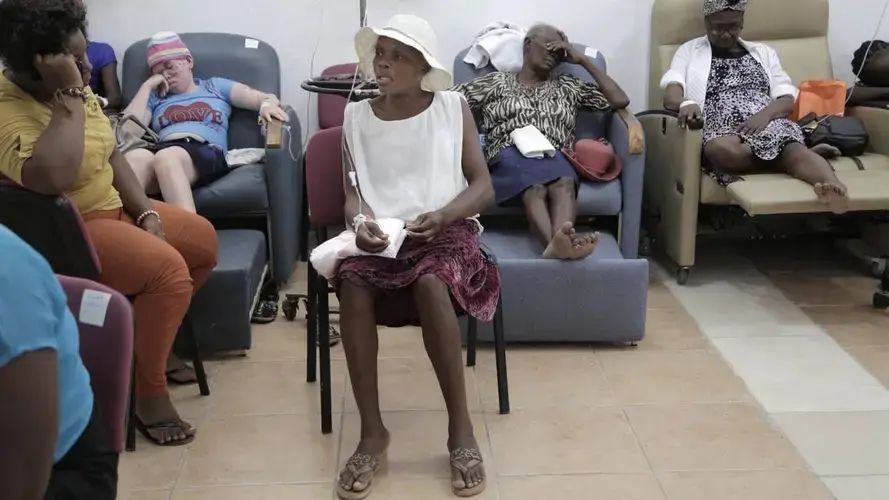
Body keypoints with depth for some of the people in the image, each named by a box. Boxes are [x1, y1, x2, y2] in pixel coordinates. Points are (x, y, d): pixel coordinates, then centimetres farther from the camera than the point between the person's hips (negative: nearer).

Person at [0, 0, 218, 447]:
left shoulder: (70, 92, 3)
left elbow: (111, 154, 11)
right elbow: (54, 177, -42)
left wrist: (146, 212, -1)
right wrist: (69, 98, -35)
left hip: (111, 207, 10)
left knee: (203, 241, 8)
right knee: (167, 268, -26)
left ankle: (150, 344, 23)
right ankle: (147, 393, -10)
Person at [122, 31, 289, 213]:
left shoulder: (215, 86, 29)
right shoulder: (154, 97, 32)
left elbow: (266, 97, 19)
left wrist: (267, 105, -6)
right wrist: (147, 86, 20)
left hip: (206, 152, -2)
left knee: (167, 157, -40)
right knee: (135, 157, -37)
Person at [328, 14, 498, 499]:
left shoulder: (453, 107, 3)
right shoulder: (356, 114, 9)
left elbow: (483, 186, 0)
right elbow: (351, 188, 7)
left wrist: (442, 216, -19)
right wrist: (360, 220, -16)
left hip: (444, 230, -2)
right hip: (379, 233, 2)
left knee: (430, 282, -37)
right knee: (352, 284, -32)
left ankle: (461, 428, -25)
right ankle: (372, 431, -24)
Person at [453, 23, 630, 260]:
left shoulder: (568, 87, 30)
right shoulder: (496, 82, 24)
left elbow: (620, 101, 21)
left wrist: (583, 60, 22)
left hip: (555, 156, 2)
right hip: (510, 155, -2)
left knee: (564, 183, -39)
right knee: (536, 187, -40)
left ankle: (561, 242, -66)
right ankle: (556, 243, -66)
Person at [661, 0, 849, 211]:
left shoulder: (764, 52, 25)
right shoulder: (689, 51, 20)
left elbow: (787, 100, 13)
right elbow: (671, 96, 3)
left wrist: (764, 115, -12)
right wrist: (686, 103, -24)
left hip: (768, 124, 2)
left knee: (793, 148, -34)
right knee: (722, 149, -40)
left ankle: (833, 186, -57)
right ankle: (798, 153, -28)